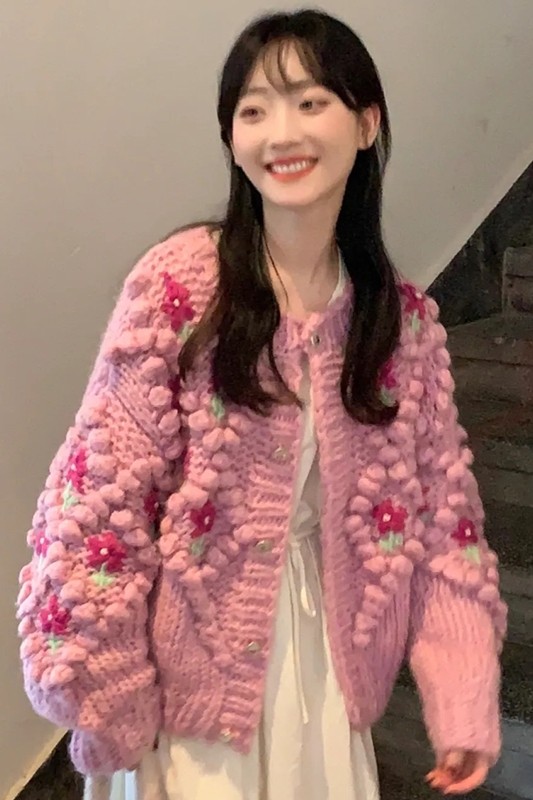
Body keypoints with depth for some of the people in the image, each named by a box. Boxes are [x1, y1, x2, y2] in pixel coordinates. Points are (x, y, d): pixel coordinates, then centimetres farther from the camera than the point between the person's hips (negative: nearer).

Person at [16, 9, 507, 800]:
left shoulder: (406, 319, -4)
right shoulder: (178, 284, -17)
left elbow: (441, 511, 0)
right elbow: (101, 496, -15)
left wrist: (466, 703, -3)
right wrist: (105, 703, -13)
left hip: (322, 643, 4)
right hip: (196, 651, -3)